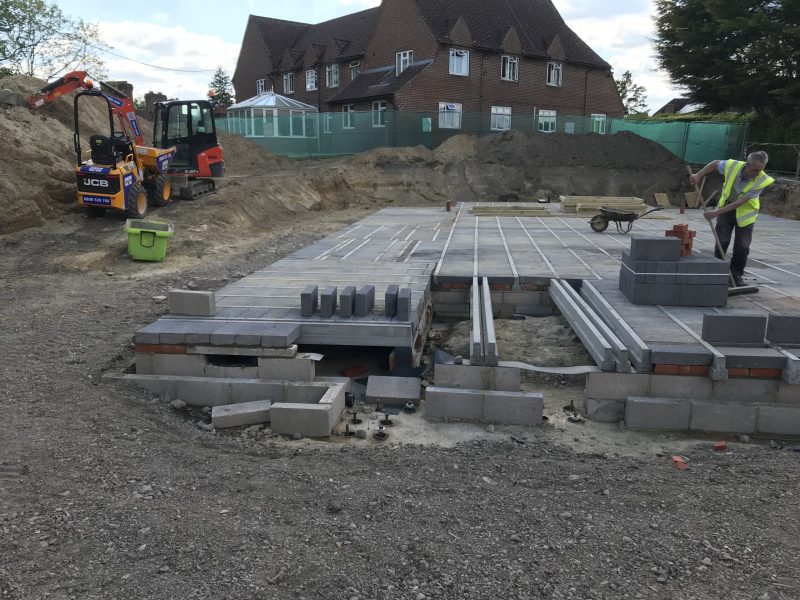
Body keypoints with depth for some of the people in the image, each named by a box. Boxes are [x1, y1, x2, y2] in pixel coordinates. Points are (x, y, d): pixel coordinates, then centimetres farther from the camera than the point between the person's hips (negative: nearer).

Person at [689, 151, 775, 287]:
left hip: (745, 211, -1)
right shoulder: (732, 166, -23)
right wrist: (699, 175, -10)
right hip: (726, 206, 1)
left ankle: (736, 276, 14)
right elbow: (715, 163, 1)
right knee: (721, 242, 0)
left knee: (742, 246, 1)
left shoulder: (762, 181, -27)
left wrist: (716, 213, -33)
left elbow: (740, 203, -29)